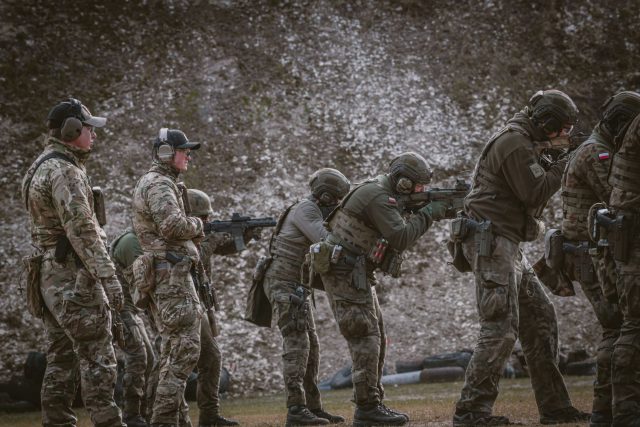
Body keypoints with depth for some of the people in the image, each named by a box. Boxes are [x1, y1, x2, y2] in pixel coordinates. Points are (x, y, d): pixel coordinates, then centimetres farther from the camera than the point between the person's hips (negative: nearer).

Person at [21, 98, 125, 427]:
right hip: (74, 276, -10)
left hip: (50, 276, 10)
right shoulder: (64, 171, -14)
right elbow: (81, 228, -22)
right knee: (97, 358, -10)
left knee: (60, 360, 9)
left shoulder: (41, 168, 17)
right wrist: (107, 275, -23)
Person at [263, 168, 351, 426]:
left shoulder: (318, 213, 18)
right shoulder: (305, 209, -12)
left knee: (310, 348, 8)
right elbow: (326, 240, -24)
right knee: (297, 344, -16)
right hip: (283, 285, -10)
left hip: (295, 288, 10)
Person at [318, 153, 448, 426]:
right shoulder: (378, 196, -17)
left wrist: (433, 212, 4)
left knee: (375, 339, 11)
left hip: (357, 275, 11)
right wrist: (428, 215, -14)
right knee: (365, 339, -12)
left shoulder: (383, 194, 15)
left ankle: (371, 404, 13)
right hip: (345, 273, -11)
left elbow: (396, 237, 16)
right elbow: (400, 238, -25)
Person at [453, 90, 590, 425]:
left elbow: (531, 193, 20)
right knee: (501, 326, -15)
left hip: (509, 246, 11)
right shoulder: (514, 143, -14)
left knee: (540, 318, 10)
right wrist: (563, 167, -6)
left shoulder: (524, 142, 19)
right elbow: (535, 194, -17)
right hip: (491, 243, -11)